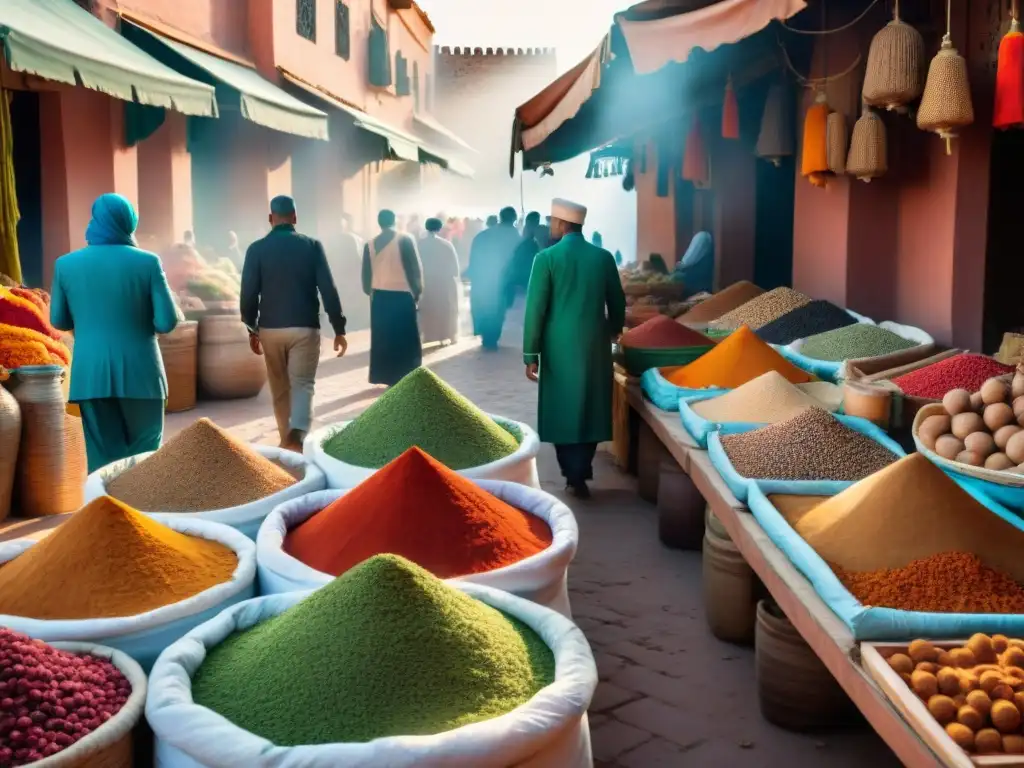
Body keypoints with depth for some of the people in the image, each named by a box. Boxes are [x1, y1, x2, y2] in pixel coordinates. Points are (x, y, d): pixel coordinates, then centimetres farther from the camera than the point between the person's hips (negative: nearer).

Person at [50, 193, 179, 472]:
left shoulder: (66, 264, 1)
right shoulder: (147, 261, -6)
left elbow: (59, 321, 11)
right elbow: (167, 322, -8)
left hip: (91, 374, 2)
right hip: (139, 373, -2)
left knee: (103, 455, 7)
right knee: (146, 452, 11)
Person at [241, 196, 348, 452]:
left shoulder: (257, 249, -1)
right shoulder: (312, 246, -2)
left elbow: (248, 293, -2)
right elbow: (328, 290, -5)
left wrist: (252, 329, 10)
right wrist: (339, 329, 1)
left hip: (270, 328, 1)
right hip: (305, 327, -1)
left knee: (280, 388, 16)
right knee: (303, 383, 1)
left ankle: (287, 439, 24)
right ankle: (297, 435, -22)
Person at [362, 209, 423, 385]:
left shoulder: (370, 244, 3)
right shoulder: (405, 240, -6)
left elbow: (366, 274, 6)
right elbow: (415, 268, -6)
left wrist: (370, 292, 21)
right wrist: (417, 290, 6)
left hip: (379, 296, 4)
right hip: (402, 295, -3)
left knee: (384, 338, 11)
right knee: (405, 339, 4)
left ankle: (387, 376, 14)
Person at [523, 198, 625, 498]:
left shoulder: (547, 258, -8)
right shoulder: (603, 257, 2)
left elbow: (536, 309, -10)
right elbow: (617, 304, 11)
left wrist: (530, 354, -5)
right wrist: (613, 331, 31)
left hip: (560, 348, -3)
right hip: (595, 346, 3)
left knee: (563, 409, 8)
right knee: (590, 409, 11)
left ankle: (573, 475, 10)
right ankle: (580, 475, 14)